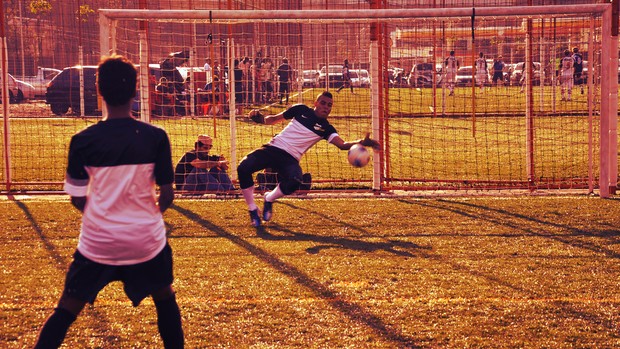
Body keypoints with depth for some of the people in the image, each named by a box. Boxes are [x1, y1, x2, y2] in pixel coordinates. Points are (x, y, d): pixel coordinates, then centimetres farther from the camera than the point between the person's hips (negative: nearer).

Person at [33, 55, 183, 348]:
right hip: (147, 239, 1)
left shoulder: (82, 141, -10)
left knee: (68, 308, 10)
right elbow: (167, 195, -4)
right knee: (164, 298, 25)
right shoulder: (155, 137, -10)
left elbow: (77, 199, -2)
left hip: (97, 240, 0)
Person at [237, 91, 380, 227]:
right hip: (272, 148, 1)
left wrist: (362, 142, -29)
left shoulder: (326, 128, 5)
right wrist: (260, 119, -4)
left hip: (290, 158, -1)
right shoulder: (301, 110, 9)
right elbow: (274, 119, 18)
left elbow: (342, 144, -11)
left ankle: (269, 199, 1)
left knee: (294, 182, -34)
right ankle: (252, 209, -3)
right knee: (243, 168, -24)